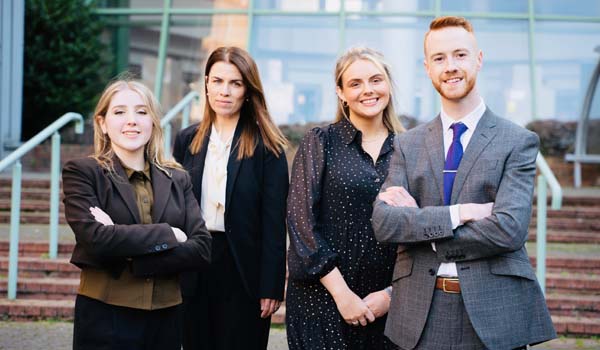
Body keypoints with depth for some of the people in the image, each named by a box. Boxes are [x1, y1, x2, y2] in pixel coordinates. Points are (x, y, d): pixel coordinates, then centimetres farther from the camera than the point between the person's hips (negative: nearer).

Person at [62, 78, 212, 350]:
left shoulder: (177, 179, 8)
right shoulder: (81, 172, -2)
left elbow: (201, 249, -2)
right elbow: (95, 238, -17)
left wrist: (131, 258, -13)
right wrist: (168, 235, -10)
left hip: (166, 317, 4)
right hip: (104, 317, -3)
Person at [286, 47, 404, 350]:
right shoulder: (320, 142, 0)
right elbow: (300, 220, -7)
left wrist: (393, 293, -7)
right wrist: (342, 293, -12)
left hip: (387, 304, 2)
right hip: (322, 299, -2)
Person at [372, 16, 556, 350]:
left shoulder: (518, 142, -2)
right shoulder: (408, 145, 9)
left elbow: (509, 230, -14)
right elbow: (383, 222, -4)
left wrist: (418, 221, -9)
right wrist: (458, 213, -16)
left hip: (494, 313, -2)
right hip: (421, 314, 2)